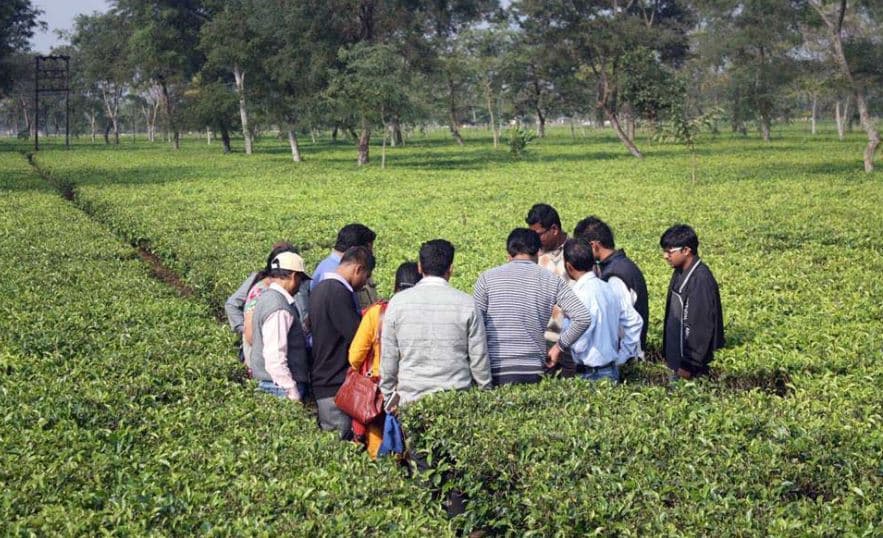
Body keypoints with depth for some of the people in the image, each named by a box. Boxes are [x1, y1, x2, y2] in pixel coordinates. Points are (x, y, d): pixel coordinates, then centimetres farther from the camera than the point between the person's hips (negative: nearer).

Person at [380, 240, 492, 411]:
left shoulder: (398, 302, 2)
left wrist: (389, 399, 17)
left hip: (410, 398, 1)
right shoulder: (466, 304, -1)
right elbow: (479, 358, 3)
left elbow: (388, 358, 7)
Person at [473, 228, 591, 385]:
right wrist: (560, 346, 9)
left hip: (496, 371, -1)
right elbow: (583, 318, -2)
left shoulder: (488, 277, 3)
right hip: (533, 371, 1)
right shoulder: (552, 281, 5)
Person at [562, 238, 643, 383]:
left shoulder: (581, 294, -19)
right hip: (612, 369, 8)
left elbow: (579, 344, -22)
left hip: (592, 373, -8)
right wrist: (621, 357, 14)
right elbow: (634, 321, 13)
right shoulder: (607, 288, 6)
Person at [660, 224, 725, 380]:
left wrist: (689, 364, -19)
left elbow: (700, 326, -22)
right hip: (676, 356, 9)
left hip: (688, 362, -9)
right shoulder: (680, 272, 6)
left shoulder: (700, 279, -22)